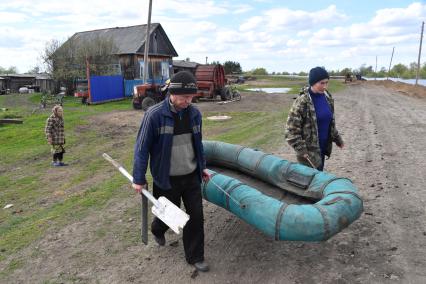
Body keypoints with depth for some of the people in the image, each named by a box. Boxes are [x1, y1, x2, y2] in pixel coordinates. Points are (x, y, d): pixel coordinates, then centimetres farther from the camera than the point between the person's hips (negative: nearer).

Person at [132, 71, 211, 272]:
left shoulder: (194, 113, -3)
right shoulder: (154, 115, -19)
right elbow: (142, 148, -12)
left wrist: (202, 167, 17)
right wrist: (139, 179, -8)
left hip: (192, 176, 4)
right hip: (167, 179, -4)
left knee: (196, 216, 8)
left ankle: (195, 257, 28)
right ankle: (157, 230, 53)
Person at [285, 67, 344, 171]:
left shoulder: (327, 98, 4)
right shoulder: (302, 102, -17)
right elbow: (291, 129, -16)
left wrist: (337, 138, 19)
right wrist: (301, 149, -20)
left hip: (322, 147, 7)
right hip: (309, 150, -7)